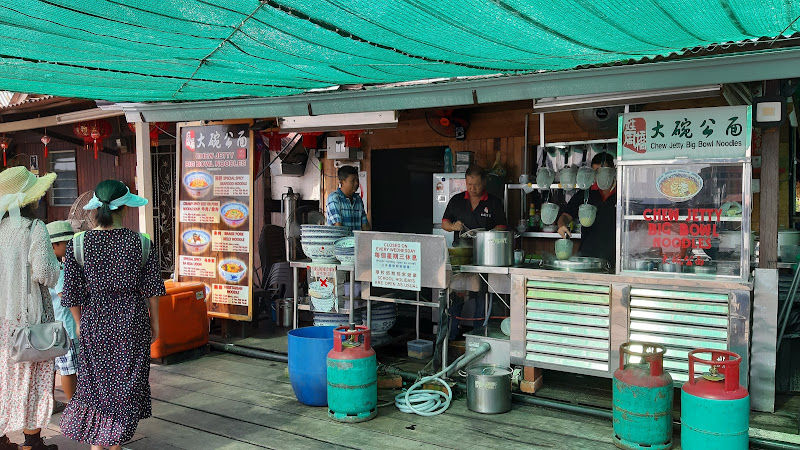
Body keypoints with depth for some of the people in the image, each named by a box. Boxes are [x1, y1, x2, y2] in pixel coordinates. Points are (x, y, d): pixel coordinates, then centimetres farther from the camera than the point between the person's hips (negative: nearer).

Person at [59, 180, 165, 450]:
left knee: (95, 382, 16)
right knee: (126, 383, 12)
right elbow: (151, 289, -4)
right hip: (132, 320, -1)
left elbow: (72, 292, -3)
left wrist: (79, 324, 12)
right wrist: (154, 323, 8)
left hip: (94, 321, 1)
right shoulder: (141, 243, -9)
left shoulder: (78, 244, -8)